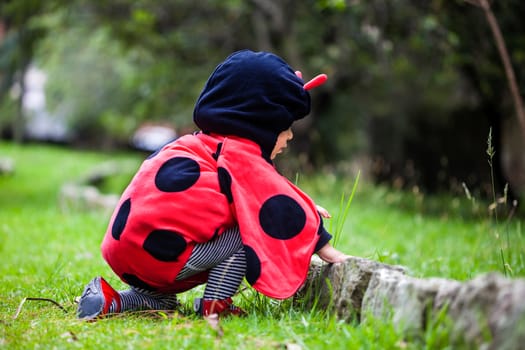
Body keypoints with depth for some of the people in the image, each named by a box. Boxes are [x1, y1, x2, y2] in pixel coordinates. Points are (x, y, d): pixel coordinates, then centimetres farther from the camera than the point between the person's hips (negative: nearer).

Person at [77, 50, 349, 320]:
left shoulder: (207, 144, 22)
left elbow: (252, 200, 28)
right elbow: (283, 211, -7)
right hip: (160, 251, -10)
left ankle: (112, 301, 13)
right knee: (246, 234, -6)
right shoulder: (241, 156, -7)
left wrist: (304, 211, 24)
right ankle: (214, 305, -5)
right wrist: (329, 253, 1)